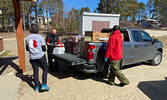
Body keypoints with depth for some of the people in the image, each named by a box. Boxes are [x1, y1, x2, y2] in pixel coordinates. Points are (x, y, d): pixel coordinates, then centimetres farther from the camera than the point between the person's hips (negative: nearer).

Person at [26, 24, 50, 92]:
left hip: (32, 57, 4)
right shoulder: (40, 37, -11)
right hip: (41, 56, -3)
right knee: (45, 69, 10)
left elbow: (27, 49, 8)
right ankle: (43, 85, 3)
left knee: (35, 71, 14)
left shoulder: (27, 38, -1)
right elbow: (44, 49, -8)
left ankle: (36, 87, 21)